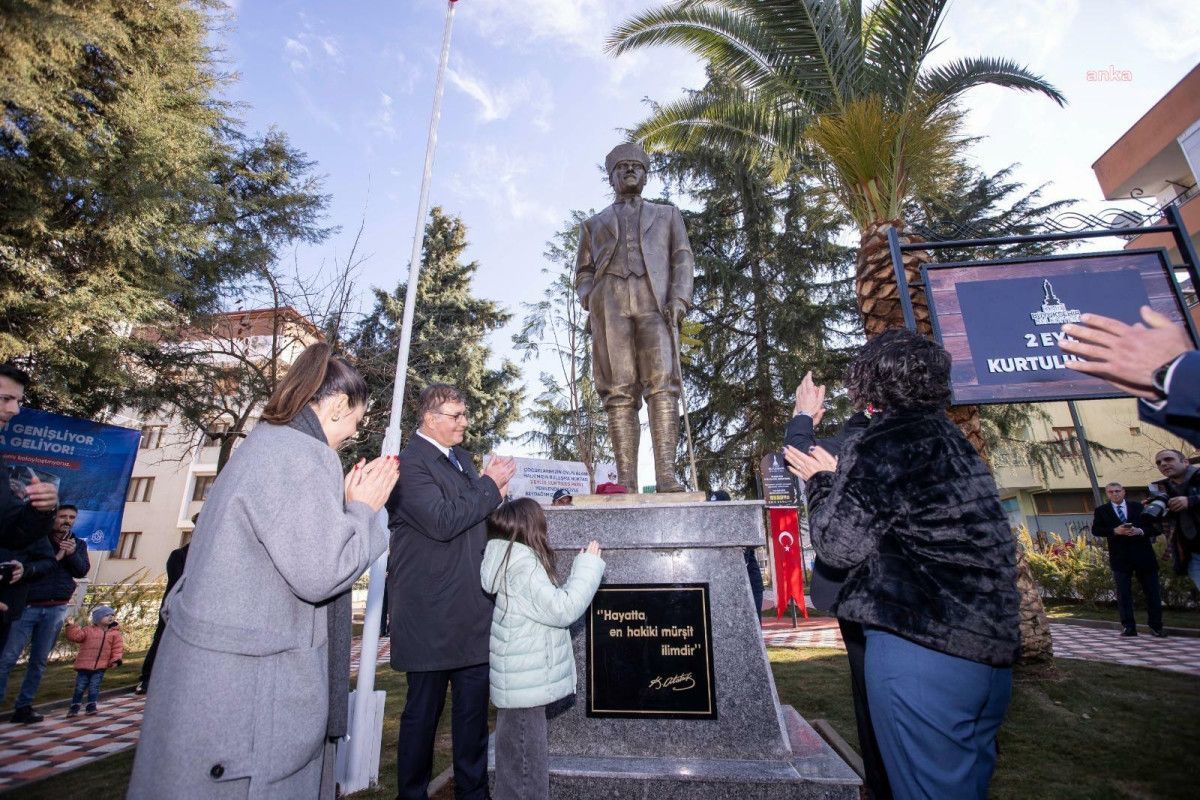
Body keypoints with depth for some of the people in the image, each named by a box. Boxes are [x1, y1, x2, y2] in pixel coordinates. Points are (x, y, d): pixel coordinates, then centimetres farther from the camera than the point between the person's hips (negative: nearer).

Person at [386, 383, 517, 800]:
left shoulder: (460, 456, 12)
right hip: (429, 614, -8)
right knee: (423, 711, 11)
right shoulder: (410, 463, -15)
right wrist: (489, 484, -17)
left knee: (474, 706, 18)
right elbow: (442, 521, -24)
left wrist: (493, 489, -2)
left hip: (471, 608, 8)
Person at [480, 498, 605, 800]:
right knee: (526, 764, 4)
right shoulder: (522, 567, -23)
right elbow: (562, 609, -26)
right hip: (524, 684, -10)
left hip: (523, 682, 10)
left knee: (520, 763, 22)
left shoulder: (512, 563, 8)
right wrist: (588, 566, -19)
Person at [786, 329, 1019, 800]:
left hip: (922, 644, -9)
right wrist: (840, 476, 23)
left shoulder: (878, 444, -13)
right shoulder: (953, 440, 12)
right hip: (991, 645, 9)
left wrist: (823, 480, 1)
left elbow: (839, 544, -13)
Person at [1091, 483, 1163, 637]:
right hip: (1120, 557, -1)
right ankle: (1128, 627, 3)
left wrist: (1140, 531, -15)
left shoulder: (1139, 507, 7)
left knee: (1152, 592, 6)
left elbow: (1155, 527, 3)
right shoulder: (1101, 510, 4)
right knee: (1123, 593, -1)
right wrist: (1115, 531, -19)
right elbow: (1095, 530, -4)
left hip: (1143, 555, 1)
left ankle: (1156, 626, 18)